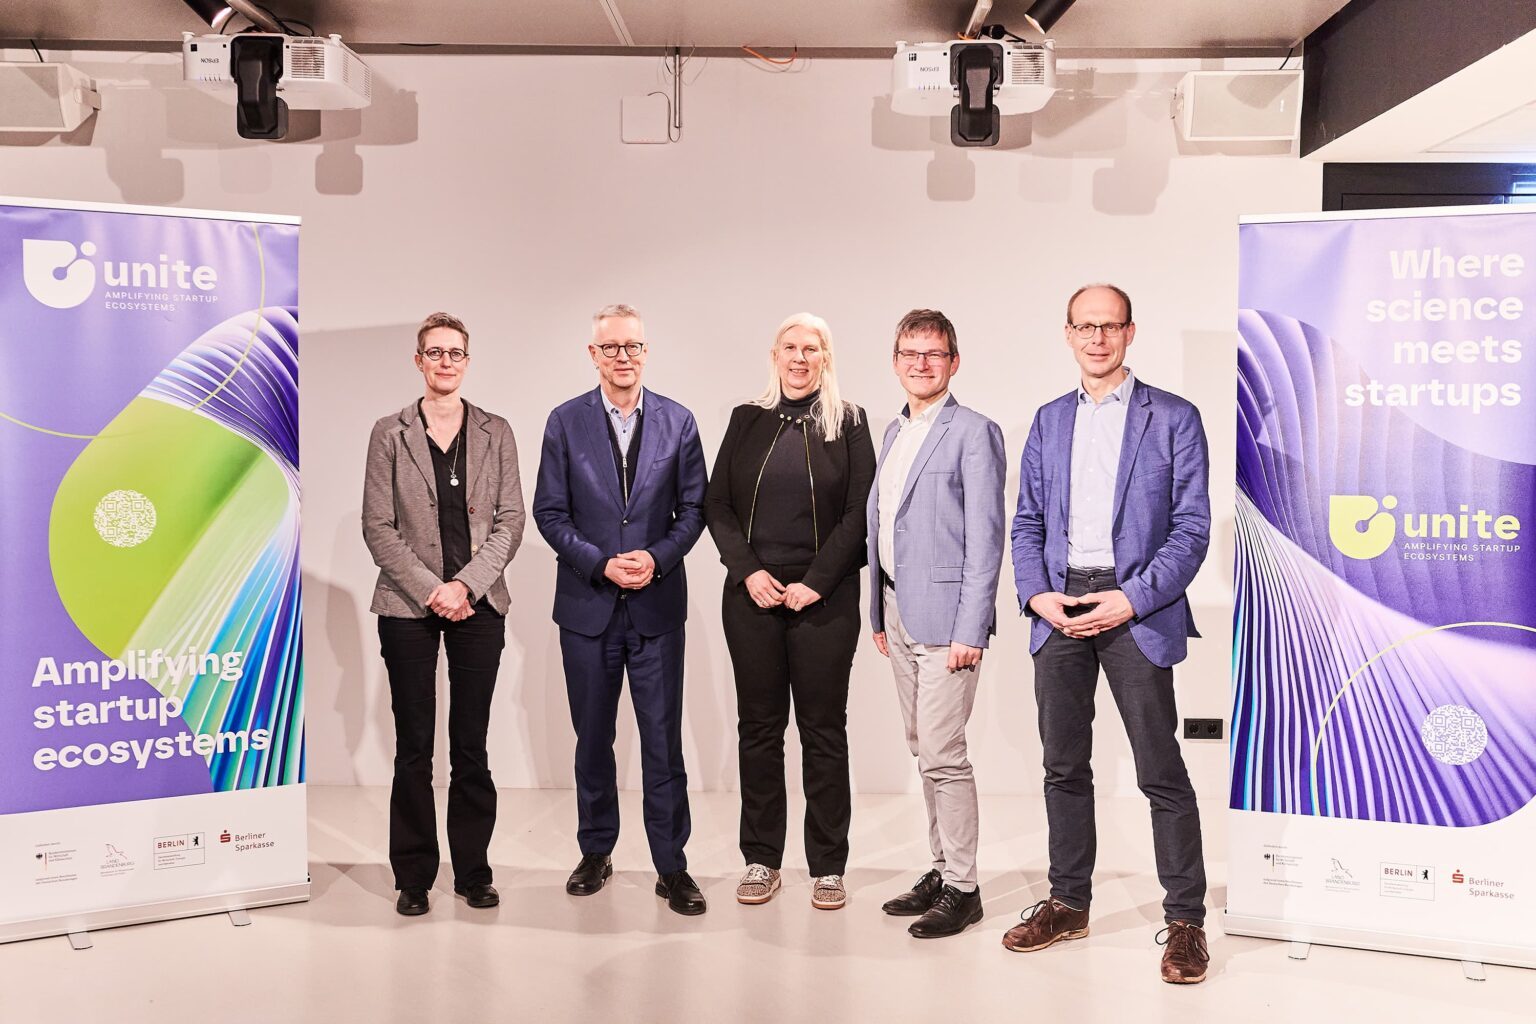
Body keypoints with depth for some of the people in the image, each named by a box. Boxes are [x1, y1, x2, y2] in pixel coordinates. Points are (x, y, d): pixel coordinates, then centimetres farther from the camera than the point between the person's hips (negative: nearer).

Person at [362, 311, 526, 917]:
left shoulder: (496, 434, 7)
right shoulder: (390, 434, 4)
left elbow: (510, 520, 3)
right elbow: (378, 526, -1)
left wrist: (467, 584, -10)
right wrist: (429, 590, -11)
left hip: (477, 604, 1)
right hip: (409, 605, -1)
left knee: (471, 744, 5)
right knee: (414, 746, 4)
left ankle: (473, 871, 16)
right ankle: (414, 876, 14)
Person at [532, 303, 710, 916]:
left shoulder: (678, 422, 3)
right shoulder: (566, 423, 2)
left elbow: (693, 507, 4)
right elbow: (549, 511, 0)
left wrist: (658, 557, -13)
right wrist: (601, 564, -12)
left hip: (657, 604, -1)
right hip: (588, 604, 1)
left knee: (663, 737, 0)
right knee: (593, 736, 12)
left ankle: (671, 865, 10)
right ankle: (596, 853, 28)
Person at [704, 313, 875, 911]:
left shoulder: (849, 422, 3)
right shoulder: (747, 420, 10)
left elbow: (859, 513, -3)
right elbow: (717, 504, 7)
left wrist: (815, 582, -11)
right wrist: (748, 571, -7)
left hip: (824, 597, -2)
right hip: (752, 593, 2)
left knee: (824, 729, 3)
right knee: (758, 726, 6)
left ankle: (828, 866, 11)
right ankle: (761, 860, 16)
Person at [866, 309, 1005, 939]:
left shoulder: (973, 433, -8)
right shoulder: (894, 433, 16)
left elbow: (984, 538, -13)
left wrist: (970, 630, -17)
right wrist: (879, 614, 15)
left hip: (944, 616, -8)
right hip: (898, 613, 8)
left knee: (942, 753, -5)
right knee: (923, 750, 14)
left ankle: (962, 889, 7)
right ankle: (941, 869, 26)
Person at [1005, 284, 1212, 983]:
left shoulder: (1173, 418, 1)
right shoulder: (1049, 422, 15)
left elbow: (1192, 527, -4)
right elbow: (1026, 523, 14)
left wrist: (1133, 599, -14)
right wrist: (1037, 594, -4)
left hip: (1134, 610, -4)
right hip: (1059, 609, 5)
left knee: (1161, 772, -3)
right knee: (1063, 766, 12)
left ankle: (1185, 919, 8)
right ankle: (1068, 903, 25)